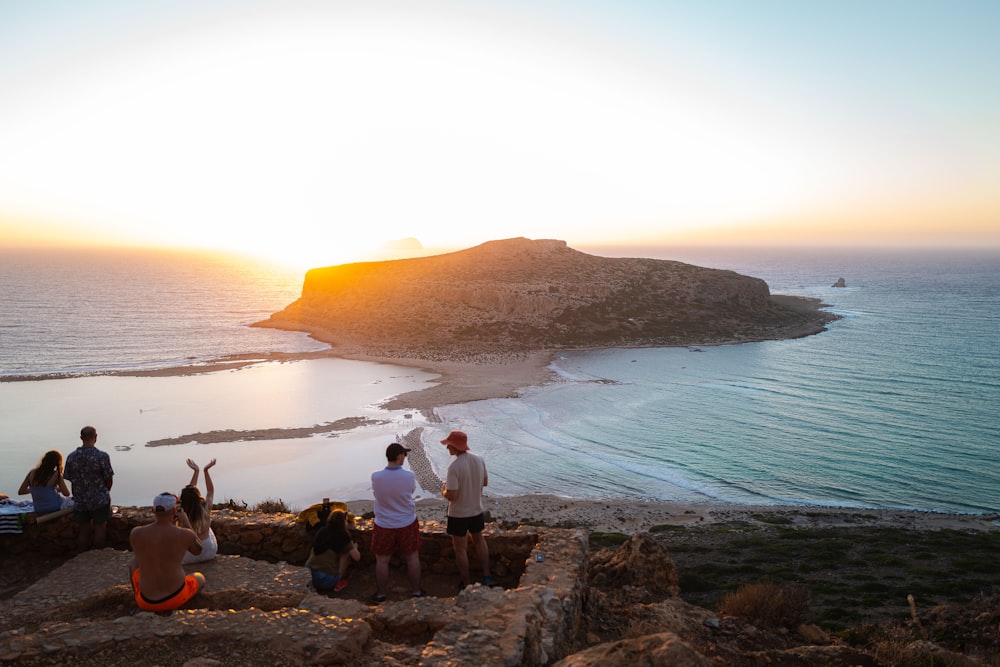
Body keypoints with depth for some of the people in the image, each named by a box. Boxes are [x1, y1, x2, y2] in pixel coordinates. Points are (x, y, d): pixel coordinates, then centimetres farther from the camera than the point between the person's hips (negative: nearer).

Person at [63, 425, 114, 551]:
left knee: (84, 530, 15)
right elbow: (109, 480, -10)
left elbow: (69, 478, 4)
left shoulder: (71, 457, -4)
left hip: (80, 501, 3)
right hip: (100, 500, -3)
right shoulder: (102, 456, -16)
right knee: (99, 530, 9)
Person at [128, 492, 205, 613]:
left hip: (146, 603, 2)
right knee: (200, 578, 32)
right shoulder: (185, 535, -16)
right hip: (176, 600, -2)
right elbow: (198, 550, 8)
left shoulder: (135, 533, -10)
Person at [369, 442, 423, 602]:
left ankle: (381, 594, 27)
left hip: (383, 525, 0)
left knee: (382, 561, 15)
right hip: (407, 524, 0)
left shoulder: (376, 477, -17)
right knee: (412, 558, 16)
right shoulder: (408, 476, -18)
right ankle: (416, 592, 28)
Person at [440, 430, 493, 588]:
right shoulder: (479, 460, -7)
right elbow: (485, 482, 8)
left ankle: (467, 583, 25)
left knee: (461, 549, 12)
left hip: (458, 514, -6)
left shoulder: (454, 467, -27)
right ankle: (486, 576, 30)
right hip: (476, 510, 6)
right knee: (479, 540, 28)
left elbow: (451, 496, -27)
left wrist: (443, 490, -7)